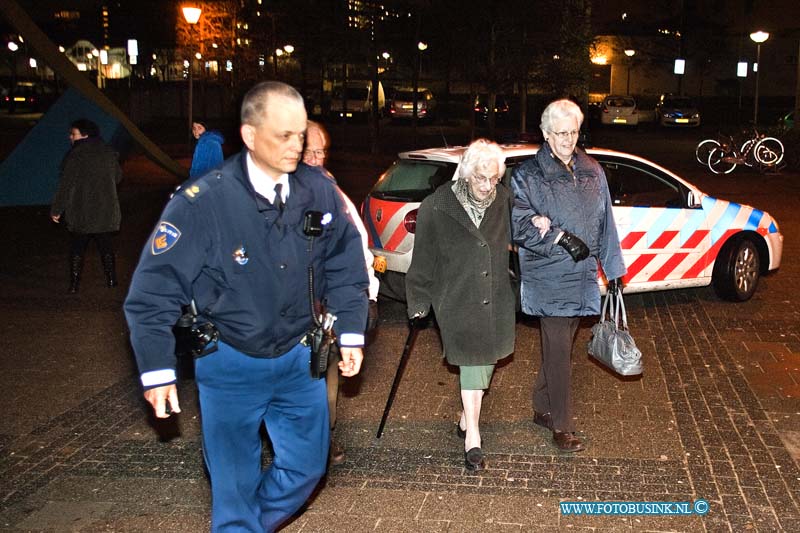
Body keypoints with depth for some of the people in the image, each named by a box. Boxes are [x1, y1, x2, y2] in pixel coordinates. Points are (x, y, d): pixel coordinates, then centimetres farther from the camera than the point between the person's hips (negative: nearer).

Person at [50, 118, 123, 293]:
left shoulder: (75, 156, -15)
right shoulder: (109, 153, 2)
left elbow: (66, 186, -15)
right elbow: (118, 177, 16)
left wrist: (56, 210, -8)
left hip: (80, 214, -4)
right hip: (106, 212, 4)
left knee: (77, 249, 7)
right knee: (106, 247, 14)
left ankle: (74, 284, 8)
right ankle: (111, 280, 18)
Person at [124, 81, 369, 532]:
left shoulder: (319, 189, -9)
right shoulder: (202, 202, -20)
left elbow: (346, 265, 5)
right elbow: (153, 291, -14)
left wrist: (351, 332, 4)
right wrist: (157, 370, -12)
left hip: (300, 356, 4)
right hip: (231, 363, -4)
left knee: (308, 465, 16)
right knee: (236, 482, 9)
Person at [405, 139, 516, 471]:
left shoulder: (503, 201, -4)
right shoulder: (437, 208, -15)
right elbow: (423, 259, -6)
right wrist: (418, 301, -2)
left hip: (496, 299, 4)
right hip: (457, 300, -4)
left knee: (485, 359, 14)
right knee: (471, 360, -7)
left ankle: (467, 419, 35)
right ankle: (472, 436, 2)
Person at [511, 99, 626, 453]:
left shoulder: (592, 171, 9)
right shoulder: (528, 175, -6)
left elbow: (605, 223, 12)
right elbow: (519, 224, -12)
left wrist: (613, 268, 11)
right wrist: (559, 237, -21)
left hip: (582, 275, 5)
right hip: (549, 278, -5)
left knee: (560, 346, 14)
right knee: (559, 350, -3)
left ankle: (543, 408, 31)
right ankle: (562, 426, 7)